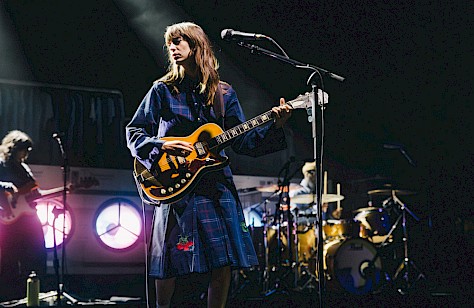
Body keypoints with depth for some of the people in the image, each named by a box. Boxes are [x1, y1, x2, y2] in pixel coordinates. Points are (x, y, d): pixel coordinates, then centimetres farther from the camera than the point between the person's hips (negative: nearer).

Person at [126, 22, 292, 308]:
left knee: (224, 263, -1)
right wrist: (162, 147, -13)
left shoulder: (223, 93, 11)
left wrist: (275, 126, -7)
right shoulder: (163, 90, 5)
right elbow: (134, 132, 5)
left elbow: (242, 141, 7)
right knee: (170, 265, -2)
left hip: (217, 185, 2)